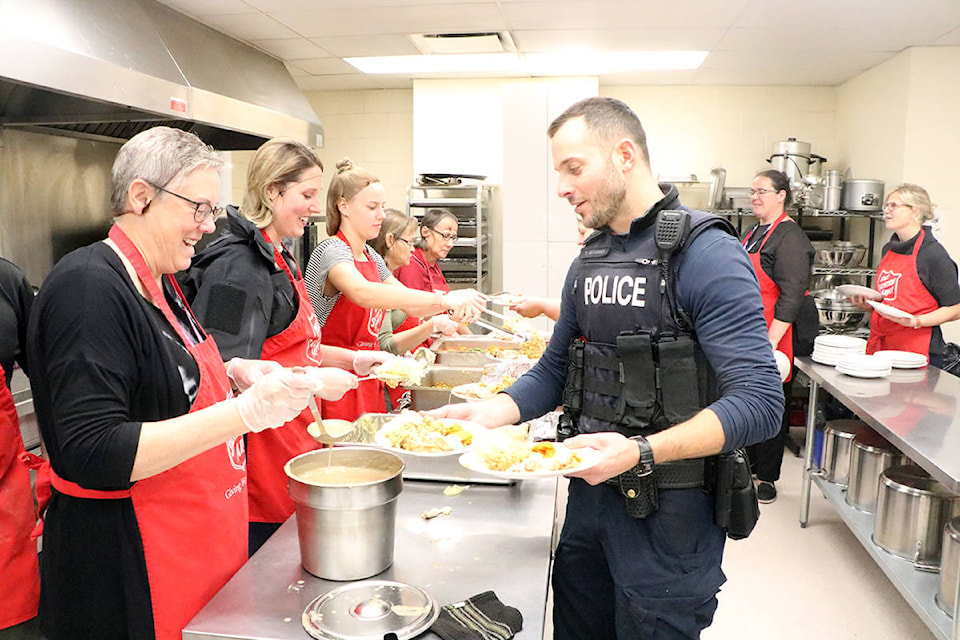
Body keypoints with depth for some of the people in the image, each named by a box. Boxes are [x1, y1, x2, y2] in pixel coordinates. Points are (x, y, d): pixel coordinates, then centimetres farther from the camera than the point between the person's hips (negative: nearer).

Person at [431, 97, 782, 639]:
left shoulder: (706, 254, -17)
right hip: (589, 494, 7)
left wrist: (641, 452, -31)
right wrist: (493, 411, -6)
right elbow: (555, 371, 12)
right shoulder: (589, 260, 7)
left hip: (667, 513, -7)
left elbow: (760, 404, -22)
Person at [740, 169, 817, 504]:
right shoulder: (752, 233, 14)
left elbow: (792, 294, -20)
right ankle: (749, 465, 30)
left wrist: (771, 343, -24)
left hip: (775, 337, -8)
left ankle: (767, 477, 16)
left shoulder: (789, 237, -14)